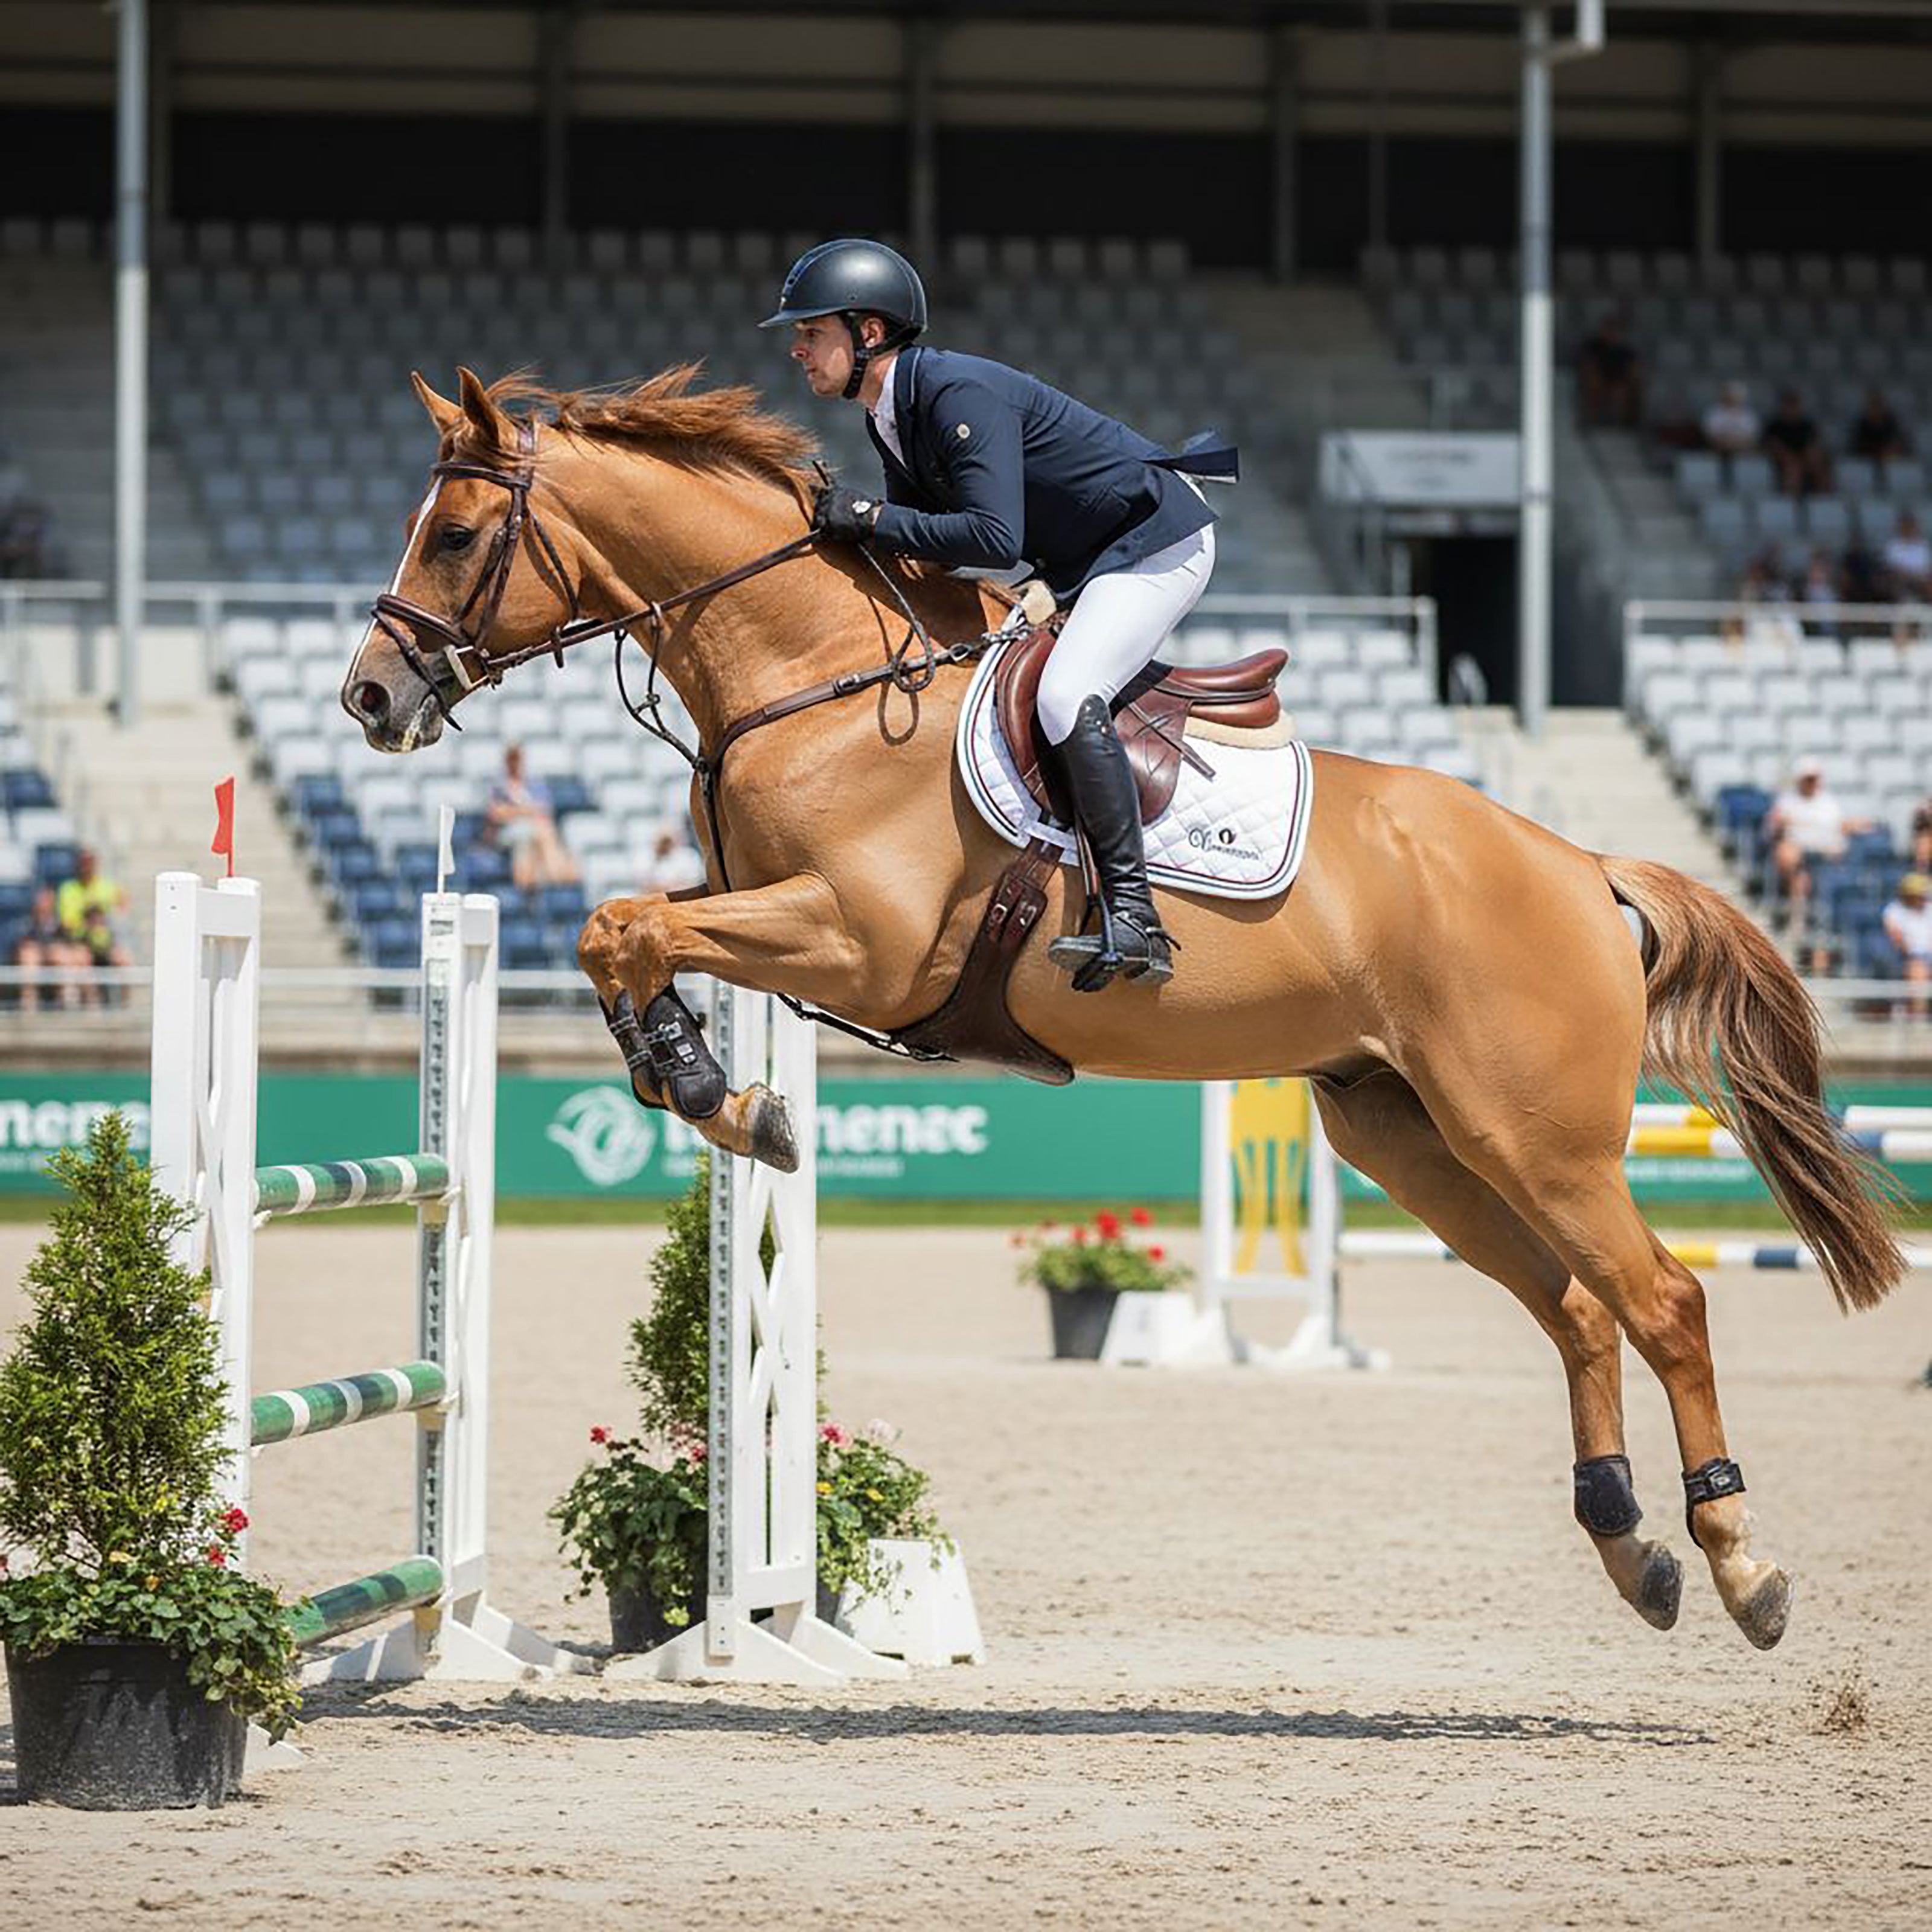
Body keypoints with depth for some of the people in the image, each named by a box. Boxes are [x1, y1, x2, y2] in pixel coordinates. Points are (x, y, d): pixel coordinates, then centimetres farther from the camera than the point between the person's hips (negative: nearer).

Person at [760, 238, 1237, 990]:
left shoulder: (960, 393, -26)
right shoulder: (889, 418, 4)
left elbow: (994, 539, -35)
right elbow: (924, 544, 12)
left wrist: (873, 518, -28)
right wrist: (842, 532, -5)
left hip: (1158, 540, -11)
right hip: (1079, 568, 11)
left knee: (1066, 698, -28)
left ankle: (1132, 917, -30)